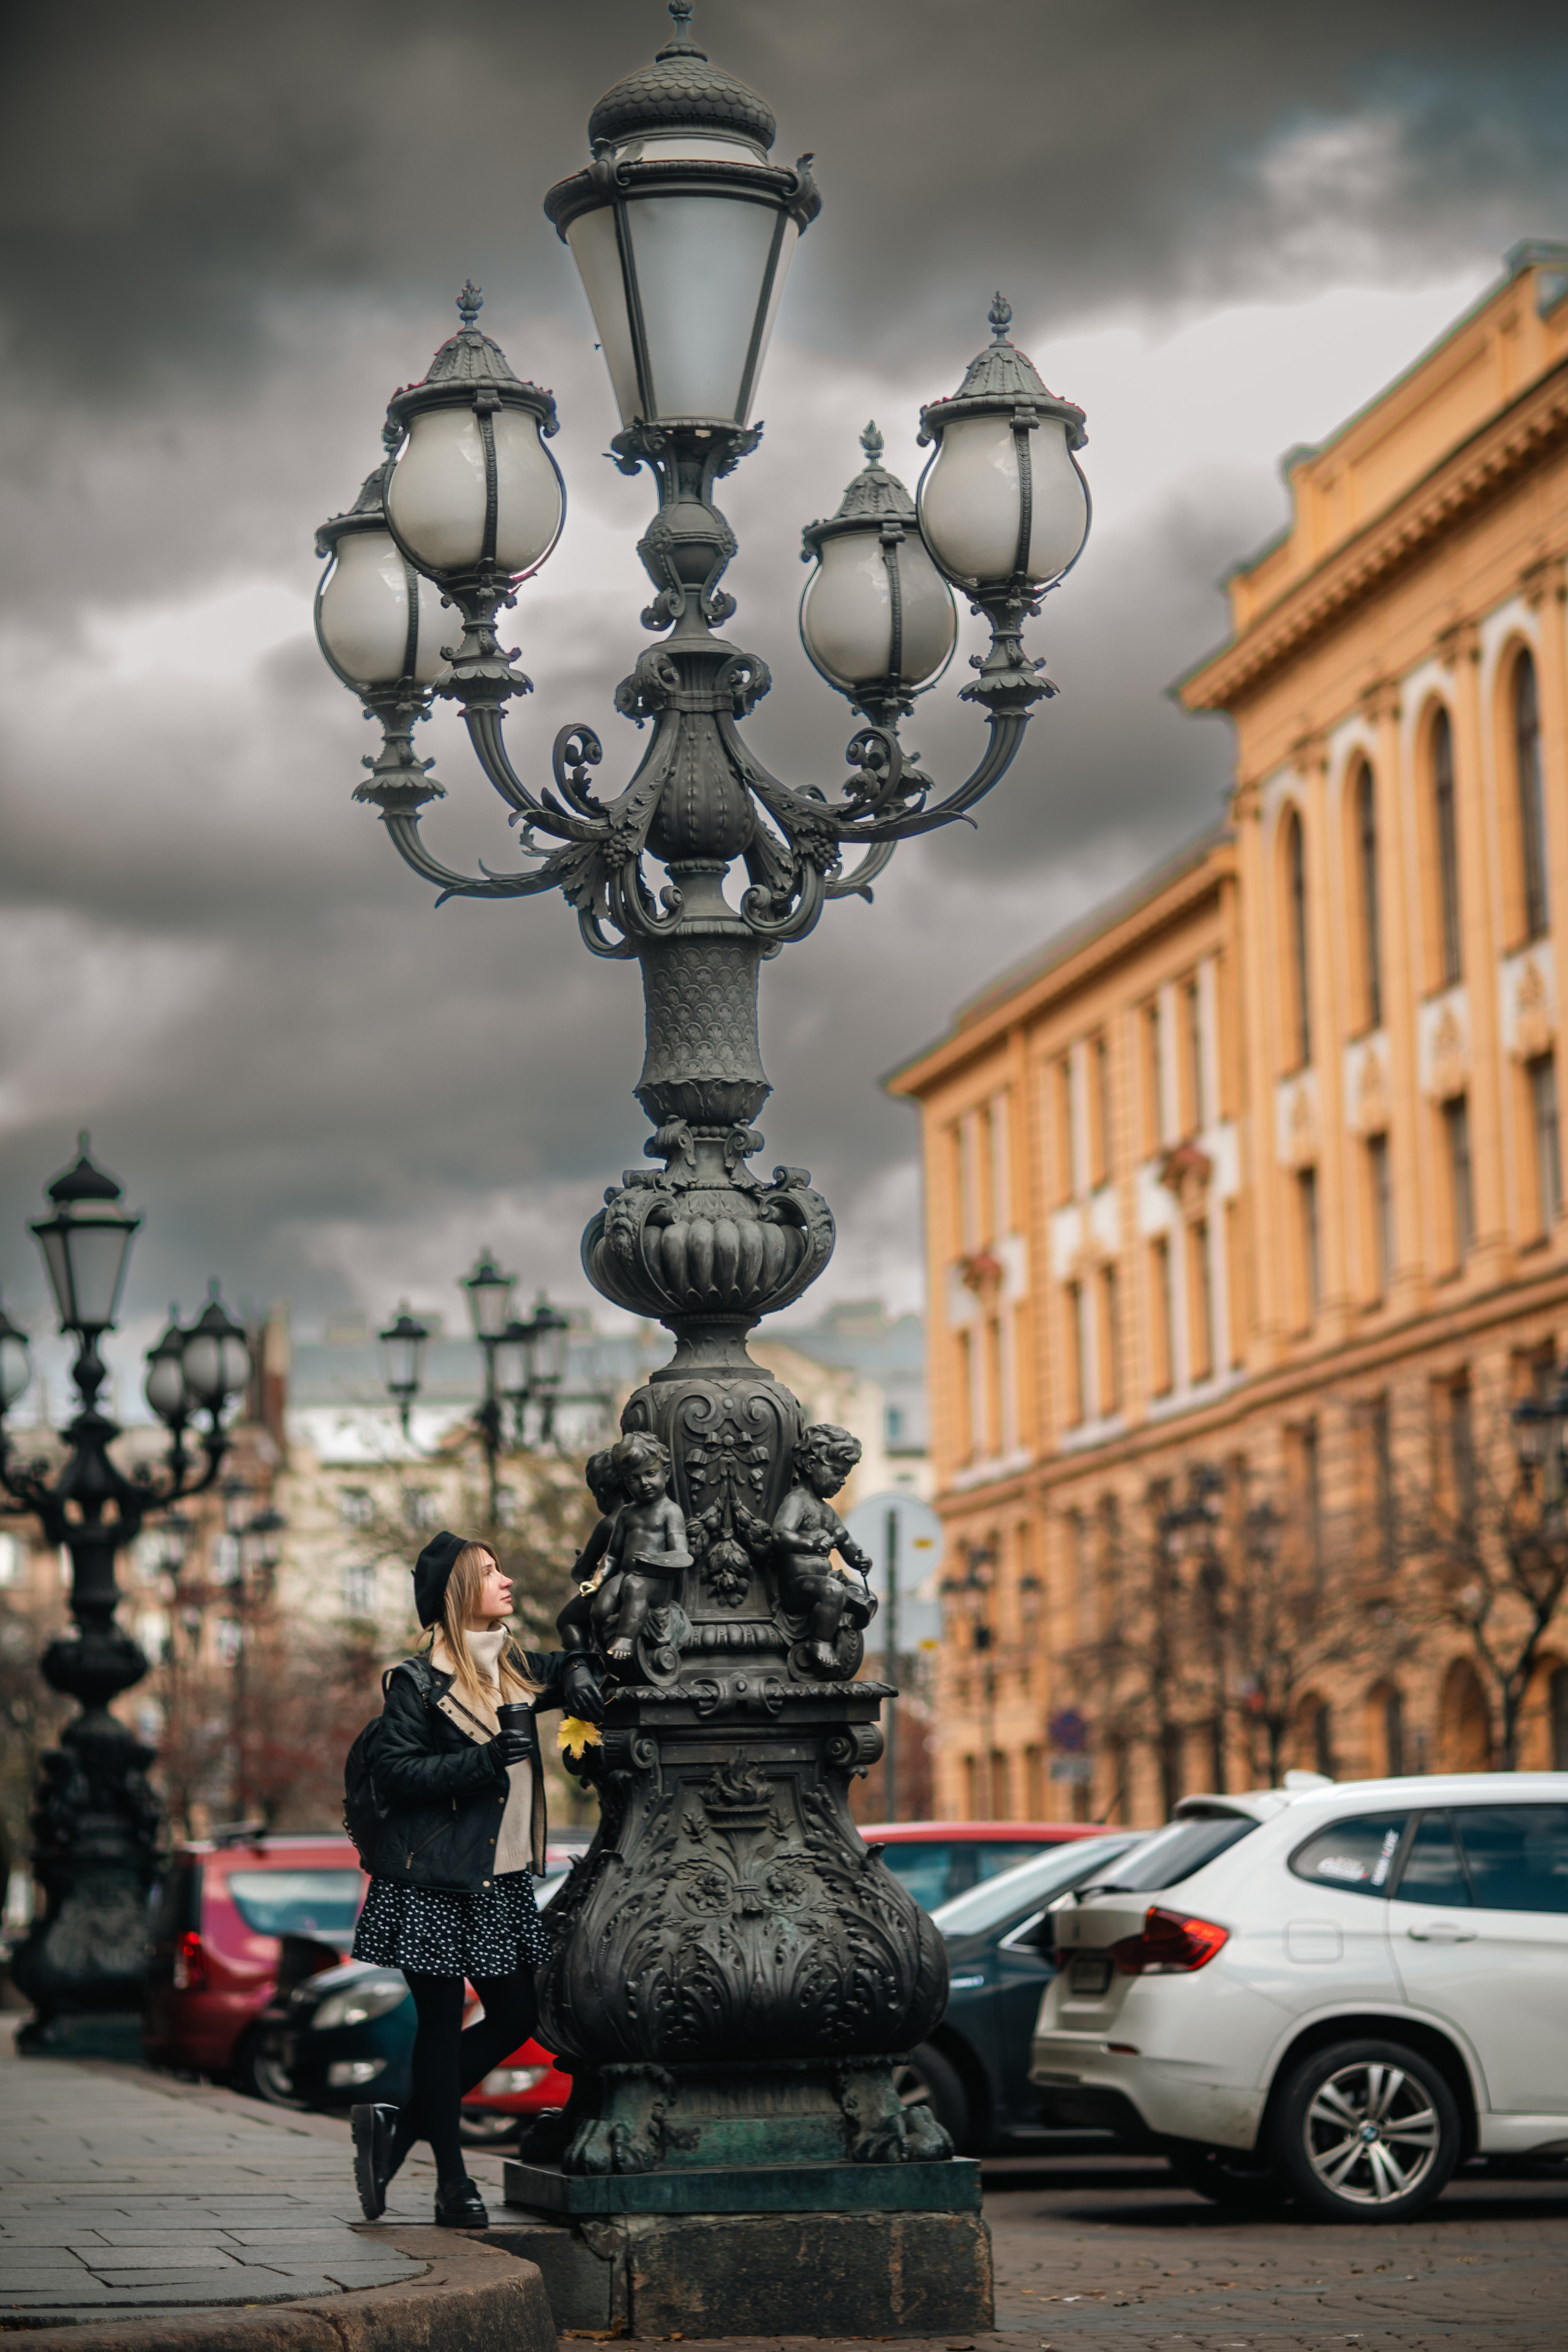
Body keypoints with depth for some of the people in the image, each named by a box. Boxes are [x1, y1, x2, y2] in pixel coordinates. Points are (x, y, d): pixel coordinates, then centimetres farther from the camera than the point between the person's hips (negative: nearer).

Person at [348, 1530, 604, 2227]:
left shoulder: (514, 1667, 12)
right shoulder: (419, 1681, -9)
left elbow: (571, 1664, 31)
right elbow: (395, 1774, -15)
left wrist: (578, 1677, 6)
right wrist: (486, 1760, -23)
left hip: (502, 1881, 8)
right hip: (432, 1882, -8)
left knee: (517, 2014, 7)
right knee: (442, 2022, -1)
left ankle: (397, 2124, 21)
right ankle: (453, 2183, 8)